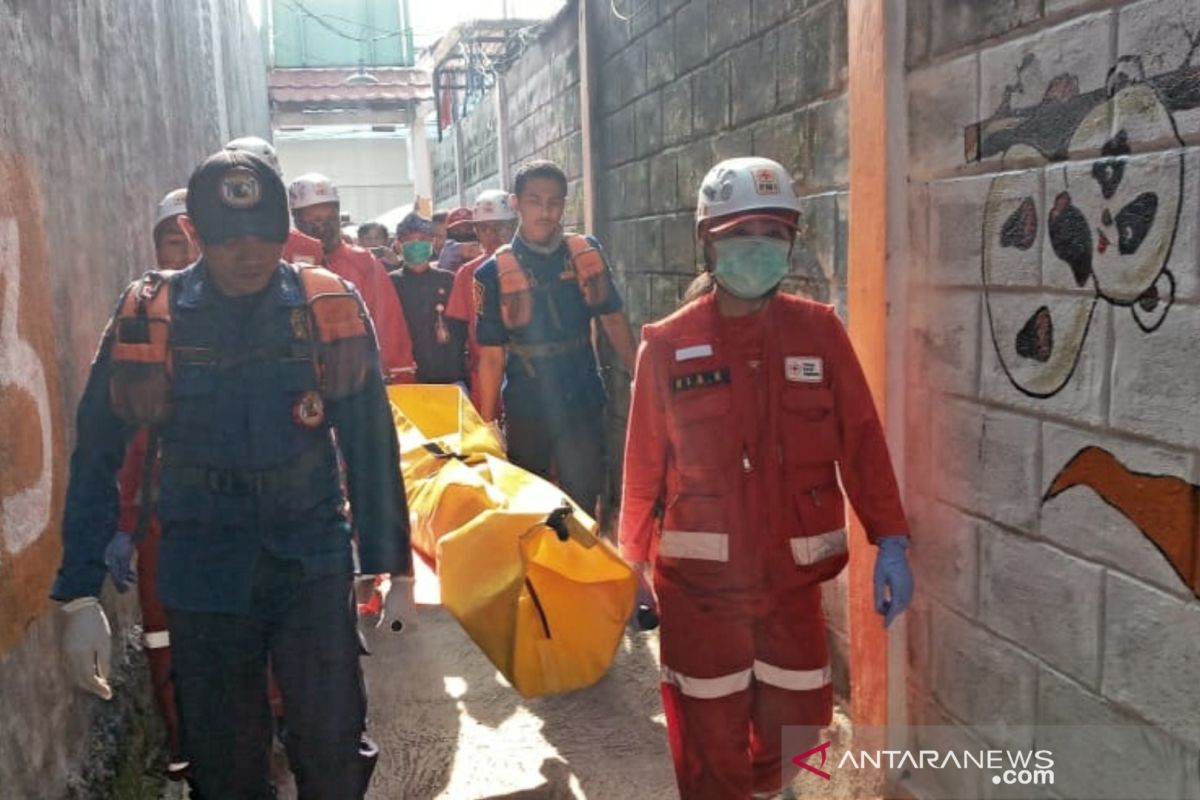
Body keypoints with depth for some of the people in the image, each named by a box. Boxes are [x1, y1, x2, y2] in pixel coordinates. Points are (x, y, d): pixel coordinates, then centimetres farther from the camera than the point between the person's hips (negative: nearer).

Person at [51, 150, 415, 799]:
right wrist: (79, 595, -3)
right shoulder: (148, 317, -6)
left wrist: (391, 567, 1)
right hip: (201, 578, 1)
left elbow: (372, 449, -1)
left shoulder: (330, 307, -5)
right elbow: (96, 459, -1)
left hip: (314, 568, 0)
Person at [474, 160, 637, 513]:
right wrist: (486, 426, -3)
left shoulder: (587, 253, 0)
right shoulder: (495, 272, -7)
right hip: (526, 411, -1)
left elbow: (612, 319, 7)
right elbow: (491, 355, -4)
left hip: (583, 403, 1)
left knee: (583, 505, 7)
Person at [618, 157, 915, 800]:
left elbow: (861, 439, 0)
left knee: (794, 746, 16)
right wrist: (633, 564, 4)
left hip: (792, 577, 2)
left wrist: (890, 541, -5)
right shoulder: (667, 346, -6)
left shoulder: (818, 331, -1)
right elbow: (644, 463, -1)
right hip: (698, 583, -2)